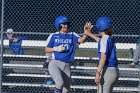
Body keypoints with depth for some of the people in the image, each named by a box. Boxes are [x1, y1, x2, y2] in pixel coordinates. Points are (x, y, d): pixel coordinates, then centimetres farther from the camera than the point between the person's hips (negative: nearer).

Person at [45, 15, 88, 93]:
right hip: (55, 63, -3)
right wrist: (56, 49, -8)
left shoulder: (72, 35, 9)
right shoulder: (54, 36, 5)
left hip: (66, 66, 3)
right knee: (60, 82, -27)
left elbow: (81, 40, -9)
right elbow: (46, 49, 8)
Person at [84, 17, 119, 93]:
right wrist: (89, 34, 51)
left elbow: (103, 57, -21)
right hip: (115, 71, 9)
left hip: (107, 70, -9)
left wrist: (98, 72, -27)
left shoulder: (104, 39, -11)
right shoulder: (110, 39, 15)